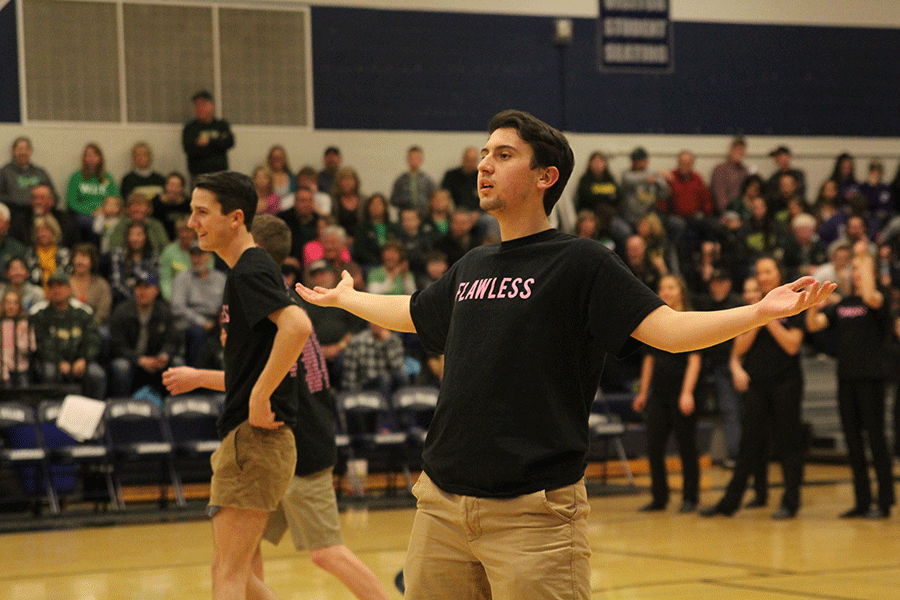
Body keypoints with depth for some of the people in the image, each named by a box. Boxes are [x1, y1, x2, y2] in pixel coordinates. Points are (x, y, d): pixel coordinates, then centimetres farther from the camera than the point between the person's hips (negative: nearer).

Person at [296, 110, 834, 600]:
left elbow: (667, 328, -12)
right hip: (442, 506, 6)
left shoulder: (580, 262, -3)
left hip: (536, 513, -6)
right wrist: (342, 296, 48)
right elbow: (411, 314, 35)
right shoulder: (471, 268, 15)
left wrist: (760, 311, -26)